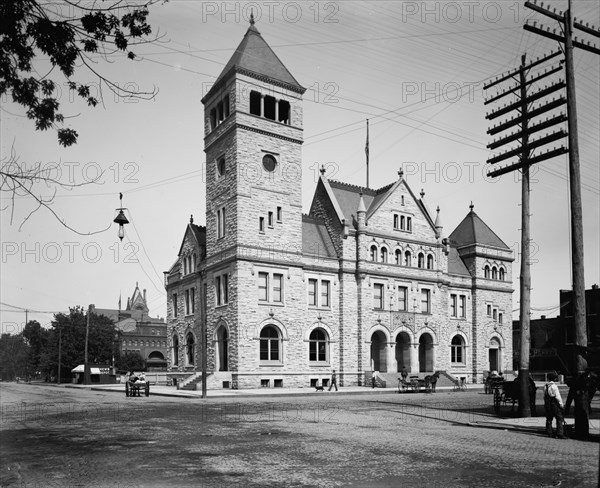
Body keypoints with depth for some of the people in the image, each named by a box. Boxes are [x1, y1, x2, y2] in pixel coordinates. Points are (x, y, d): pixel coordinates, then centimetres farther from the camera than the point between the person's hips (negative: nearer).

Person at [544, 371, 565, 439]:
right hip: (554, 404, -7)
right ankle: (559, 434, -7)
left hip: (547, 404, 7)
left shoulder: (545, 386, 6)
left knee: (549, 418, 17)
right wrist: (561, 404, -7)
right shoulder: (554, 386, -16)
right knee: (559, 419, -2)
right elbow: (557, 396, -15)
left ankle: (549, 433, 22)